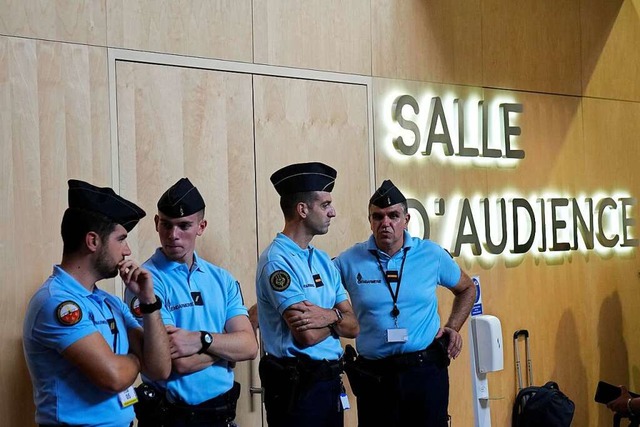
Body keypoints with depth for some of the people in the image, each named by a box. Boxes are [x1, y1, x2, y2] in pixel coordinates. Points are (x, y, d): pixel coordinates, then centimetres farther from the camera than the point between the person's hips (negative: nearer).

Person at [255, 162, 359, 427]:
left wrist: (328, 316, -15)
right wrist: (336, 317, -3)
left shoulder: (322, 260, 11)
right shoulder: (277, 261, -15)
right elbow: (308, 335, -22)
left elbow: (353, 326, 6)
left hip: (331, 382, 8)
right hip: (296, 387, -8)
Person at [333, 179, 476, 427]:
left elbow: (467, 289, 18)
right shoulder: (349, 261, -3)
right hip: (373, 376, 0)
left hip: (426, 370, 1)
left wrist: (453, 328, 6)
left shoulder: (432, 255, 2)